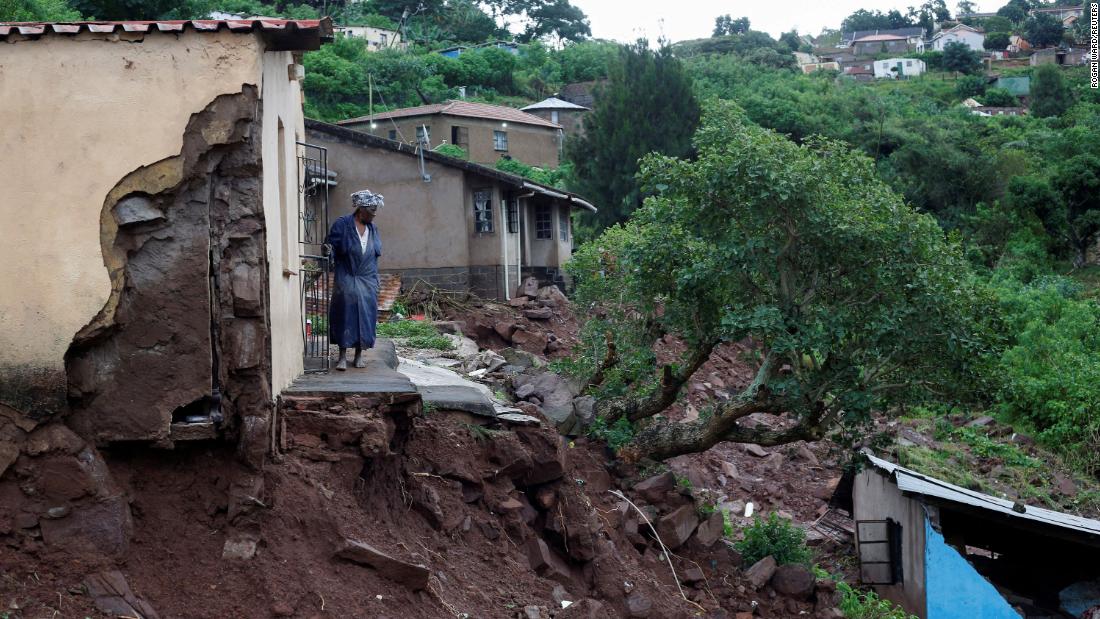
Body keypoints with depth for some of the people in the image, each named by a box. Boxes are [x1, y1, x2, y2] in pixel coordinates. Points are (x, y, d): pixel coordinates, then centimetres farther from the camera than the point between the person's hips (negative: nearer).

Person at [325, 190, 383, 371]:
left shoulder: (373, 229, 11)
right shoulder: (342, 225, -6)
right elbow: (330, 245, -8)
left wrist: (376, 281, 16)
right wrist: (330, 256, -29)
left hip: (367, 281, 5)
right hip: (346, 279, -5)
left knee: (365, 315, 4)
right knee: (345, 315, -4)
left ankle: (359, 355, 14)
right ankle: (343, 356, 1)